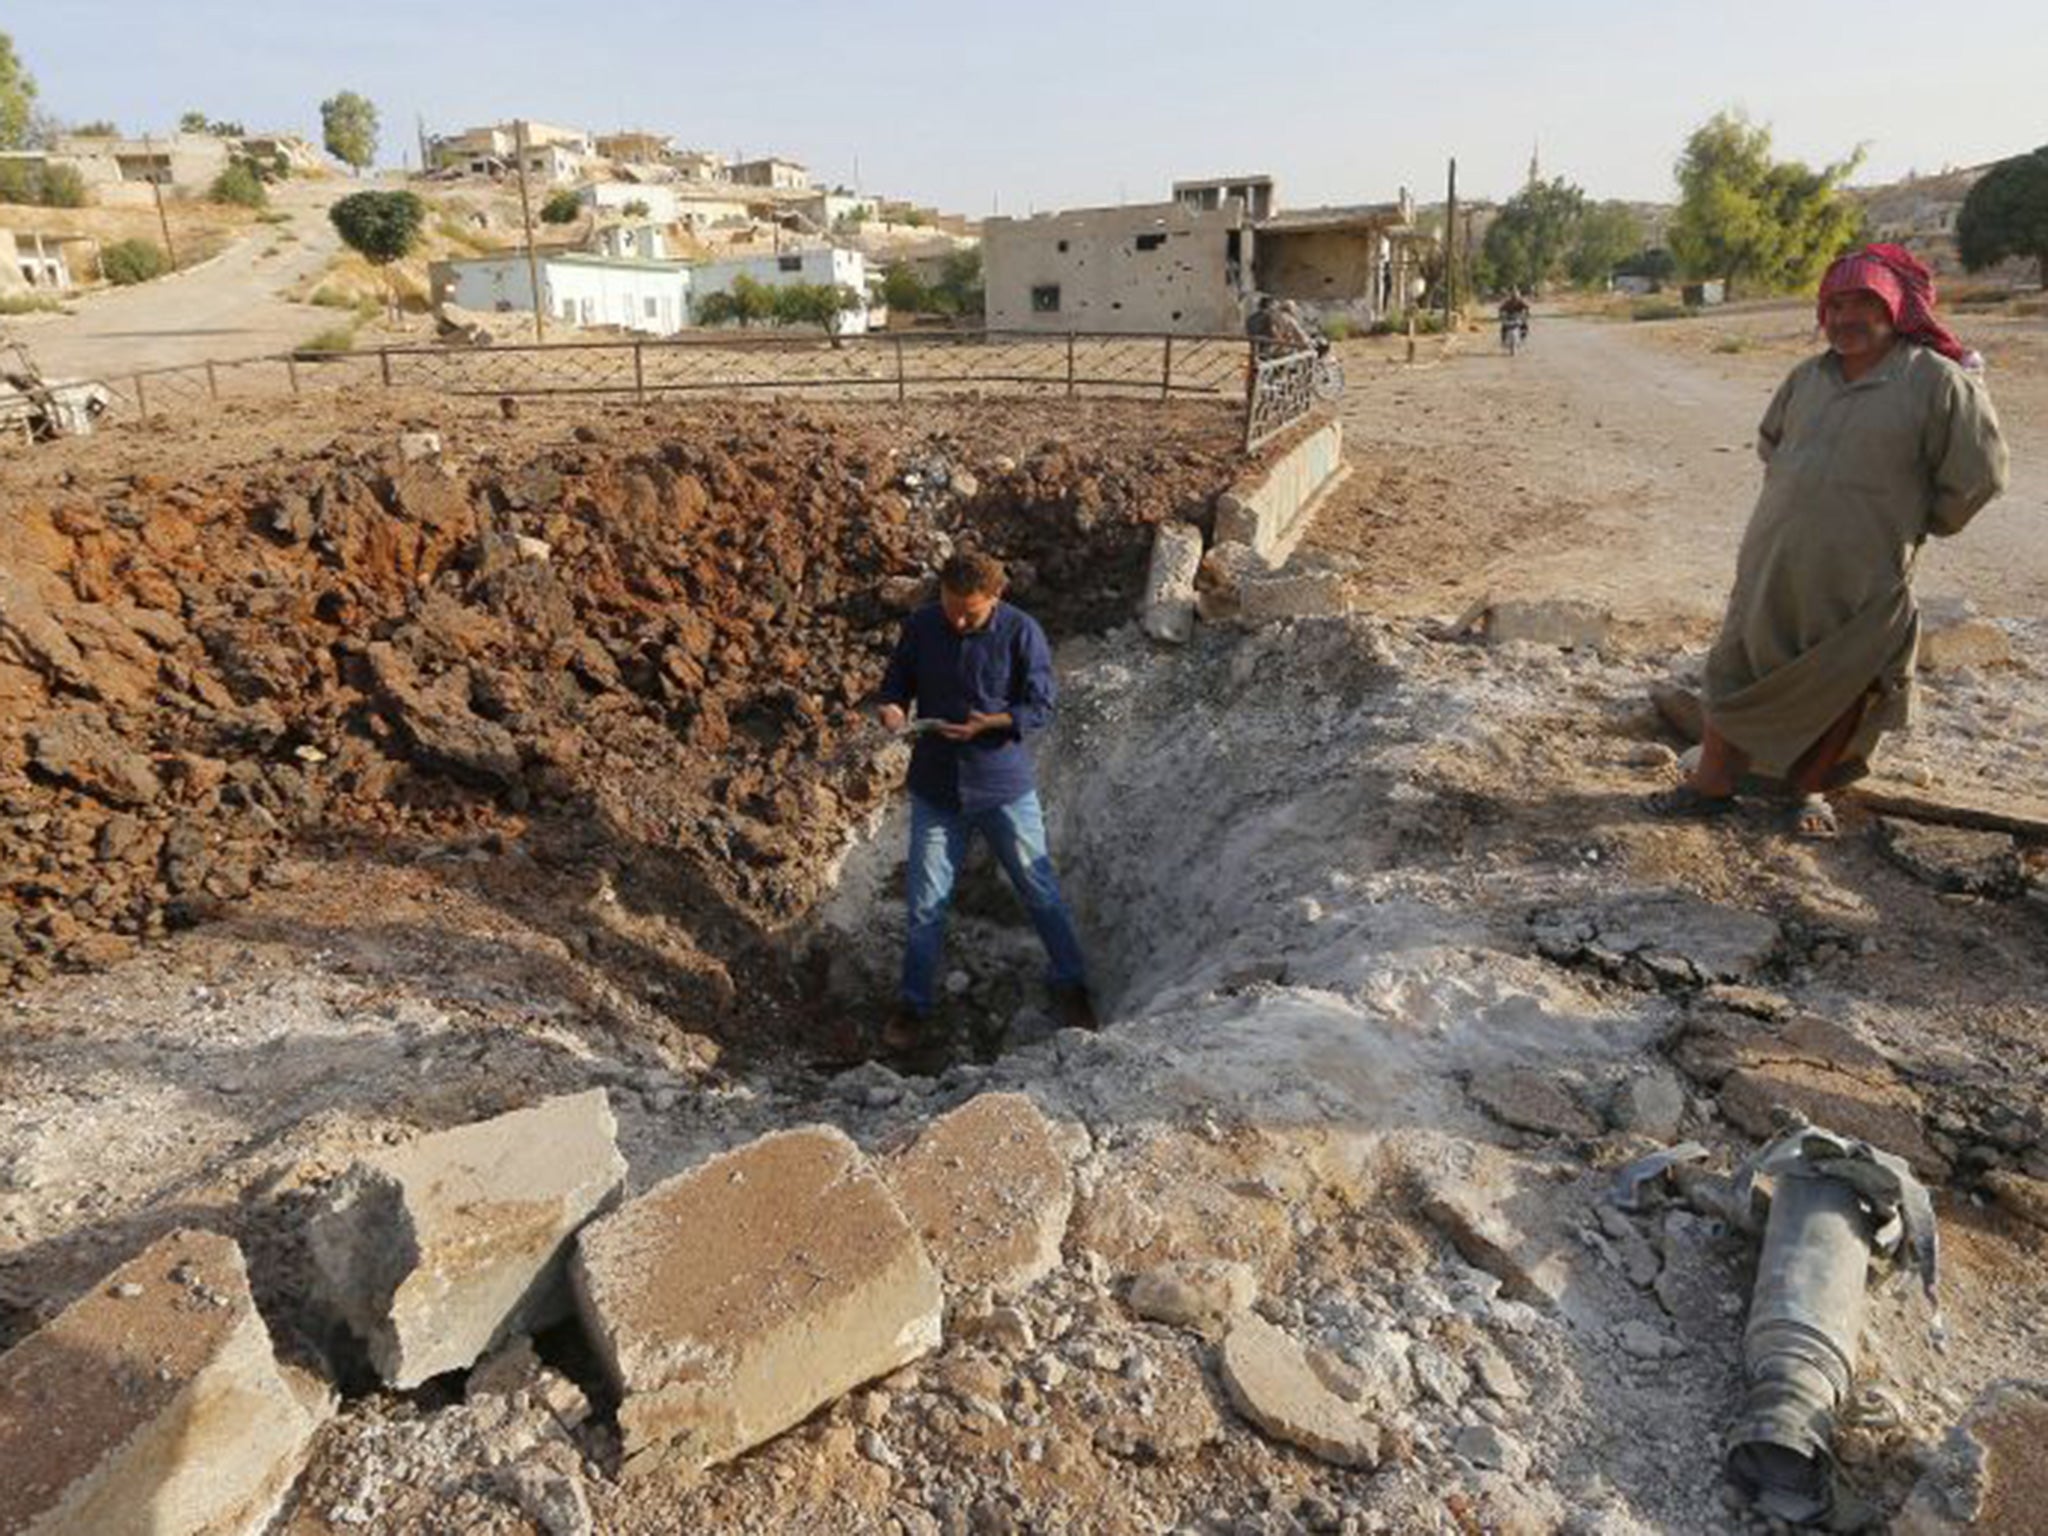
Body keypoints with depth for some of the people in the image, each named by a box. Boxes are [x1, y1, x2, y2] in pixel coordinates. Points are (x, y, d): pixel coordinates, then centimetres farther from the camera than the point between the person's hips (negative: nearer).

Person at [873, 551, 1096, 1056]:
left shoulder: (1021, 632, -12)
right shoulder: (920, 626, -4)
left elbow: (1041, 707, -9)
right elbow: (896, 684, 8)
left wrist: (989, 723, -25)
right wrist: (892, 710, -15)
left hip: (1004, 787, -2)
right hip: (935, 788, 2)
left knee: (1040, 890, 10)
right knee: (925, 902, 8)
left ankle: (1070, 987, 31)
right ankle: (913, 1006, 24)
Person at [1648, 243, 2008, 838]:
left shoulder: (1938, 382, -10)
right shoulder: (1808, 377, 7)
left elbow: (1978, 473, -6)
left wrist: (1917, 526, 4)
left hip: (1861, 579, -4)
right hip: (1772, 564, 5)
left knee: (1841, 690, 8)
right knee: (1739, 674, 7)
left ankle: (1810, 789, 27)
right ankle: (1712, 783, 18)